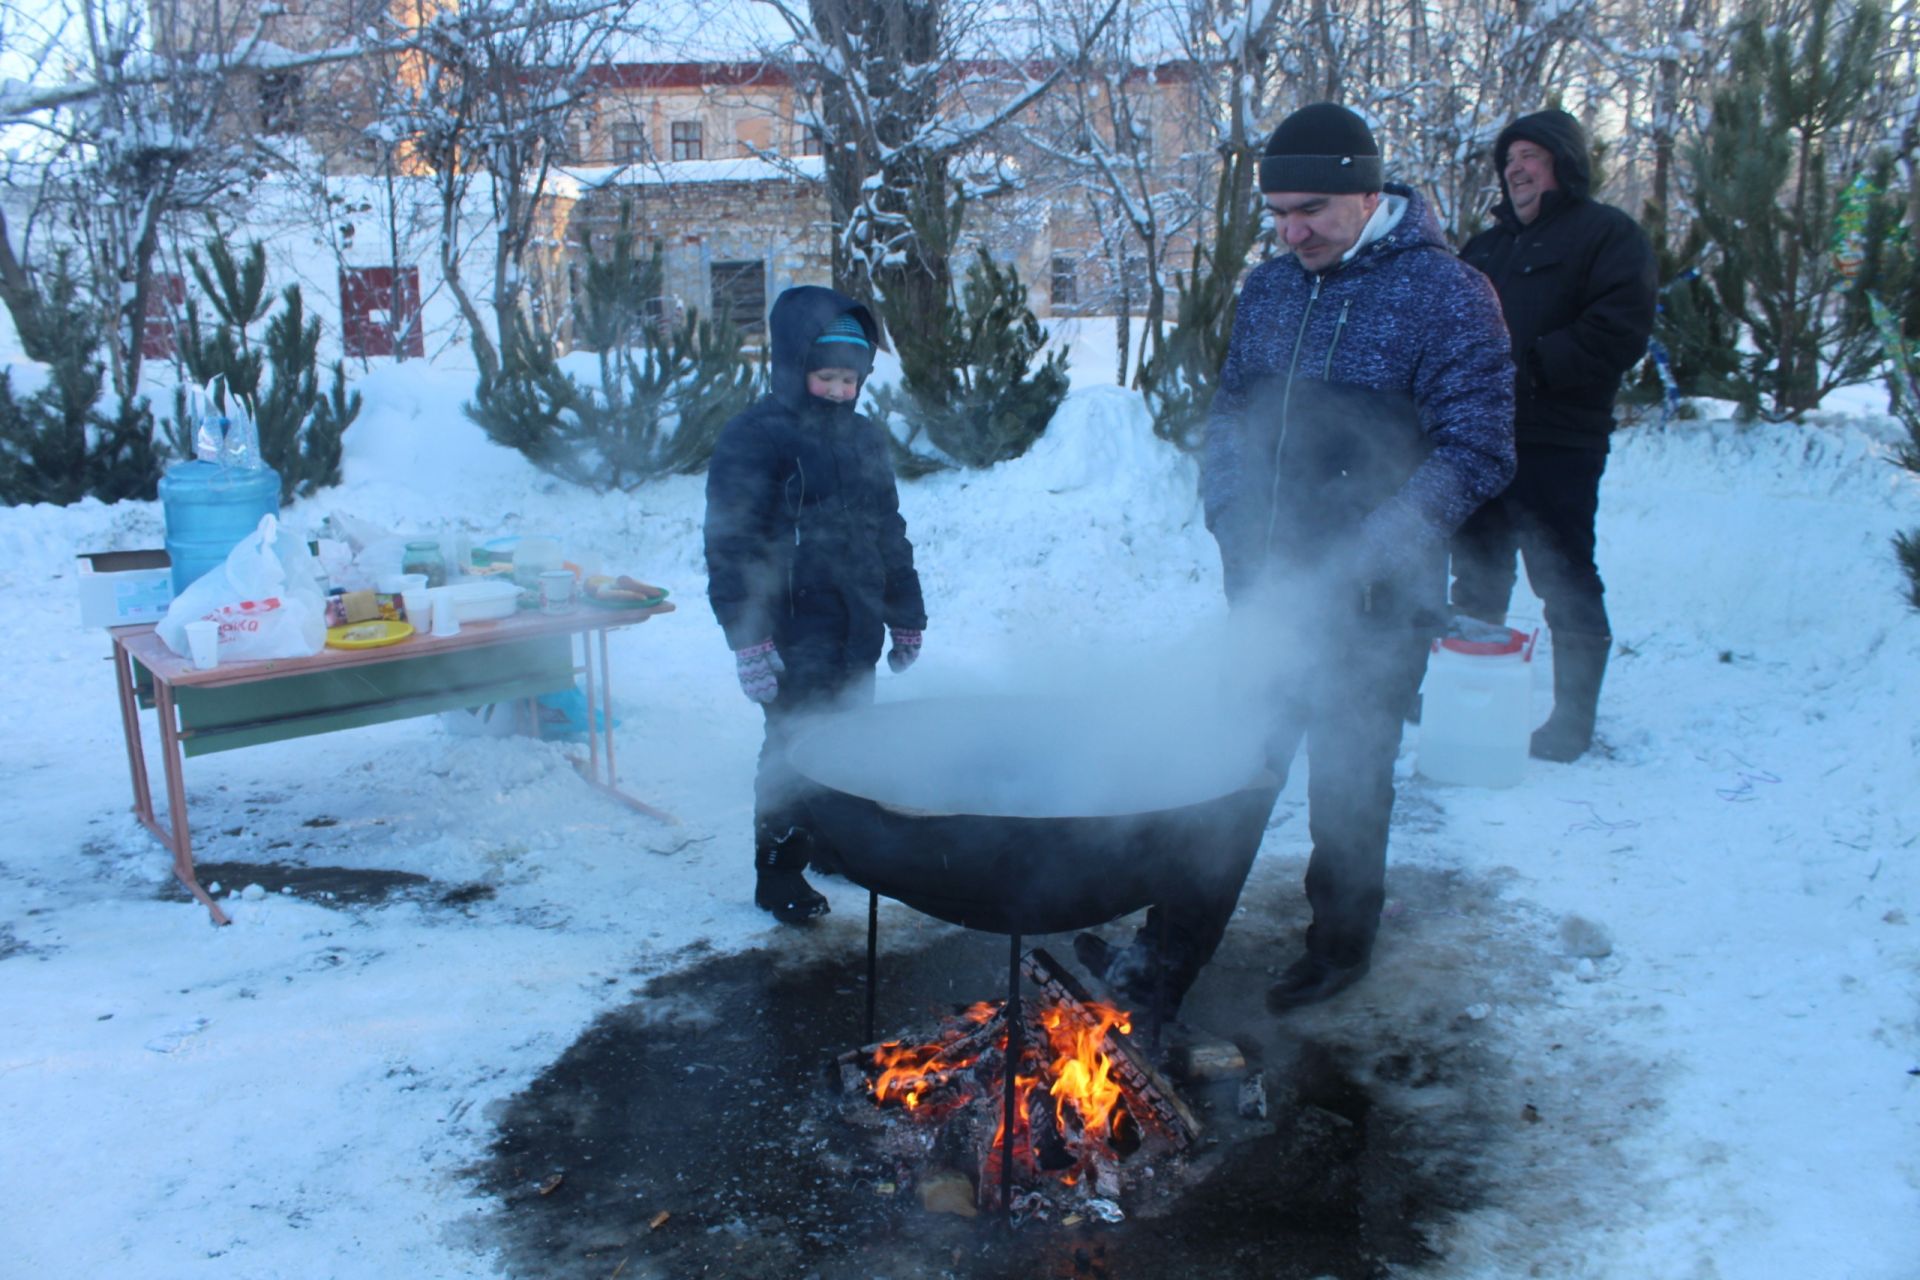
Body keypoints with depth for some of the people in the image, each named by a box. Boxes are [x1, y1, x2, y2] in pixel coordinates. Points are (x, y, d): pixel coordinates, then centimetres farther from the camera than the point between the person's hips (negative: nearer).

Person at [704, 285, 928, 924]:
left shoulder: (864, 439, 12)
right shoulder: (752, 439, -10)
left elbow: (890, 534, 19)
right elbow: (730, 547, -13)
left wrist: (906, 618, 18)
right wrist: (748, 638, -19)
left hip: (857, 635, 7)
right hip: (794, 638, -7)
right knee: (793, 751, 0)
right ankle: (779, 874, 16)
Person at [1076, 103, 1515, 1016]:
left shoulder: (1447, 296, -10)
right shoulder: (1270, 288, 7)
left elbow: (1475, 453, -13)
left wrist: (1361, 557, -19)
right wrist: (1234, 527, -3)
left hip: (1375, 604, -4)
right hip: (1269, 590, 4)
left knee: (1349, 781, 12)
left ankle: (1340, 949, 34)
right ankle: (1164, 963, 14)